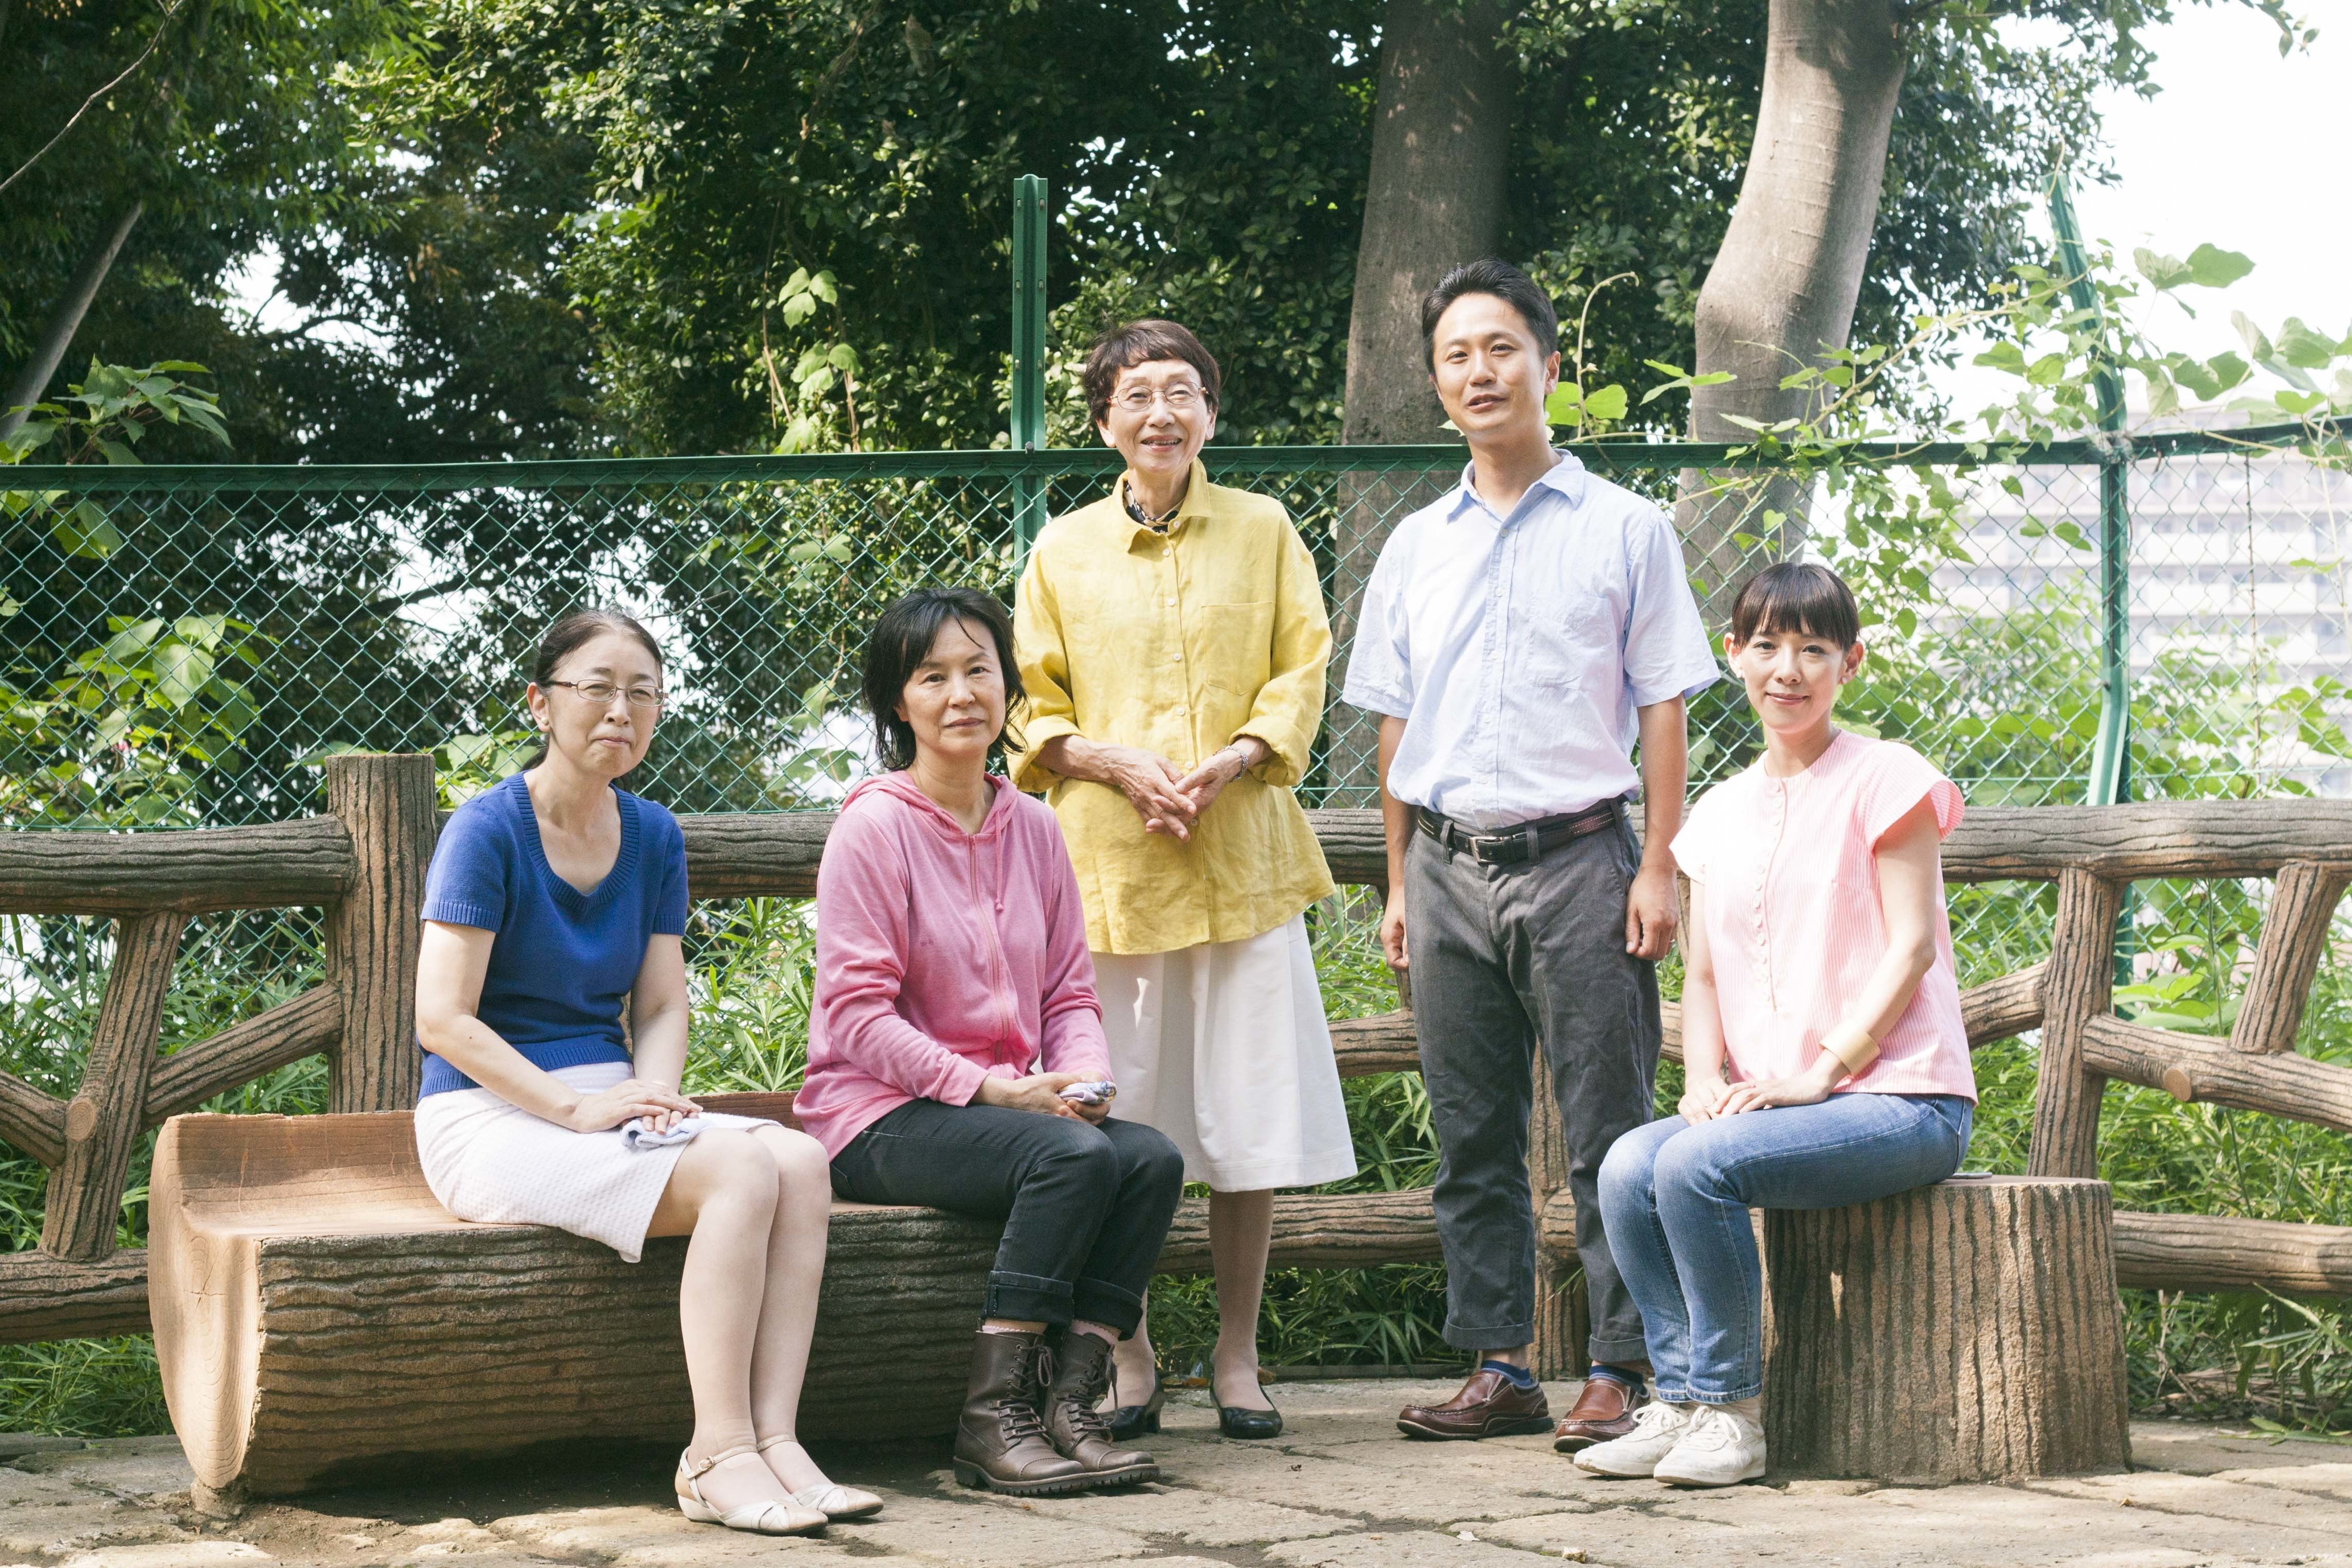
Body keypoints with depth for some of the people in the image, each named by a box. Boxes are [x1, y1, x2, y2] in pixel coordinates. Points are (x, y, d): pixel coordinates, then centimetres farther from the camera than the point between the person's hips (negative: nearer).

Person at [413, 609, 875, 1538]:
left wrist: (654, 1095, -10)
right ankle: (718, 1457, -28)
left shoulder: (654, 837, 10)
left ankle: (774, 1441, -28)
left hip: (607, 1104, 7)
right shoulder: (488, 830, -9)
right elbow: (442, 1019, -14)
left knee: (802, 1164, -21)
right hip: (492, 1117, -6)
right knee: (742, 1171, -28)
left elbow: (661, 1008, 12)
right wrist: (575, 1109, -21)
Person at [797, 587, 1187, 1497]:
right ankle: (992, 1419, -25)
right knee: (1074, 1157, -31)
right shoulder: (875, 826, -8)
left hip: (1004, 1101, 6)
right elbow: (856, 1014, -13)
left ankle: (1069, 1401, -18)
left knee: (1153, 1158, -21)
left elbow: (1070, 990, 13)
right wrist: (992, 1088, -19)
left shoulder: (1034, 830, 11)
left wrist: (1082, 1078, -9)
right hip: (879, 1115, -6)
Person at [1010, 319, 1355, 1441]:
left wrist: (1229, 761, -12)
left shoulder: (1263, 530, 9)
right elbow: (1034, 713, 9)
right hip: (1108, 862, 0)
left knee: (1251, 1116, 0)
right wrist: (1117, 763, -9)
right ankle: (1130, 1360, 11)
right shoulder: (1062, 551, 9)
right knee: (1115, 1120, -1)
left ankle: (1236, 1357, 12)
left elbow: (1300, 676, 5)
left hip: (1244, 856, 0)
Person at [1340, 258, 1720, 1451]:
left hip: (1575, 859, -4)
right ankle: (1499, 1369, 12)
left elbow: (1662, 710, 2)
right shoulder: (1416, 546, 15)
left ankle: (1620, 1372, 0)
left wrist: (1659, 868, -6)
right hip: (1449, 868, 4)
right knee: (1473, 1137, 6)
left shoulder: (1624, 529, 4)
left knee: (1607, 1131, -4)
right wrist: (1400, 885, 11)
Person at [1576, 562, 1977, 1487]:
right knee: (1628, 1167, -20)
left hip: (1901, 1101, -6)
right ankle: (1680, 1402, -11)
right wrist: (1705, 1080, -4)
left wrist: (1821, 1072, -16)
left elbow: (1912, 947, -9)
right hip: (1765, 1101, 6)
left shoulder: (1884, 778, -3)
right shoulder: (1722, 812, 17)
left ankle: (1731, 1415, -15)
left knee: (1697, 1165, -28)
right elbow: (1702, 973, 16)